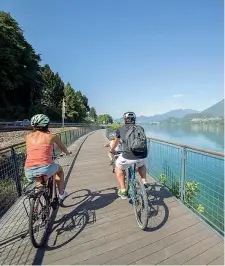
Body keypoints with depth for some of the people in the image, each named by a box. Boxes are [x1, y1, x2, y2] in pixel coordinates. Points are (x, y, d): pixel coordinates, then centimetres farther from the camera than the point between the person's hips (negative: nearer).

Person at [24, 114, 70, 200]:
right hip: (45, 169, -3)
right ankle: (61, 194, 35)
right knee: (59, 169, 31)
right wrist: (67, 153, 45)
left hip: (29, 173, 4)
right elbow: (63, 148, 23)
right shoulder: (52, 136, 5)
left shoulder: (28, 137, 13)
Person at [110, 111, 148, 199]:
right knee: (141, 165, 39)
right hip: (143, 155, 4)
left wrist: (111, 150, 47)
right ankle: (144, 182, 28)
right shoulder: (140, 128, 17)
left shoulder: (120, 129, 12)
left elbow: (115, 143, 27)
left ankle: (123, 191, 24)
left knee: (119, 168, 27)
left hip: (128, 156, -3)